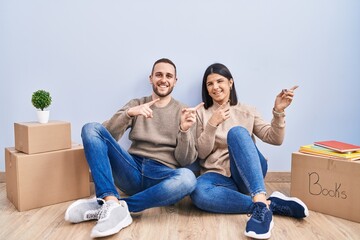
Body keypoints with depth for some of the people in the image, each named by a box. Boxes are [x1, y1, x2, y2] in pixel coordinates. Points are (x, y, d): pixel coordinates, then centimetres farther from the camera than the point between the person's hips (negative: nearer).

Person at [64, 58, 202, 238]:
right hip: (133, 171, 2)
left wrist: (185, 130, -17)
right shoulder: (136, 104, 14)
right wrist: (128, 113, -16)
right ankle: (112, 203, -34)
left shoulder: (183, 113, 9)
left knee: (187, 178, -37)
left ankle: (103, 206, -30)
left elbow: (185, 160, 1)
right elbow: (108, 135, 0)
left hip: (163, 177, -1)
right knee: (91, 128, -17)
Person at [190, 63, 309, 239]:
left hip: (249, 174, 0)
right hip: (219, 176, 0)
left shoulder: (247, 111, 13)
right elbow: (200, 153, 2)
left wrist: (278, 112, -12)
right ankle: (270, 204, -29)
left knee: (237, 132, -32)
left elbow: (274, 139, 4)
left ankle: (261, 204, -46)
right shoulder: (201, 114, 11)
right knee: (197, 193, -37)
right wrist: (212, 125, -12)